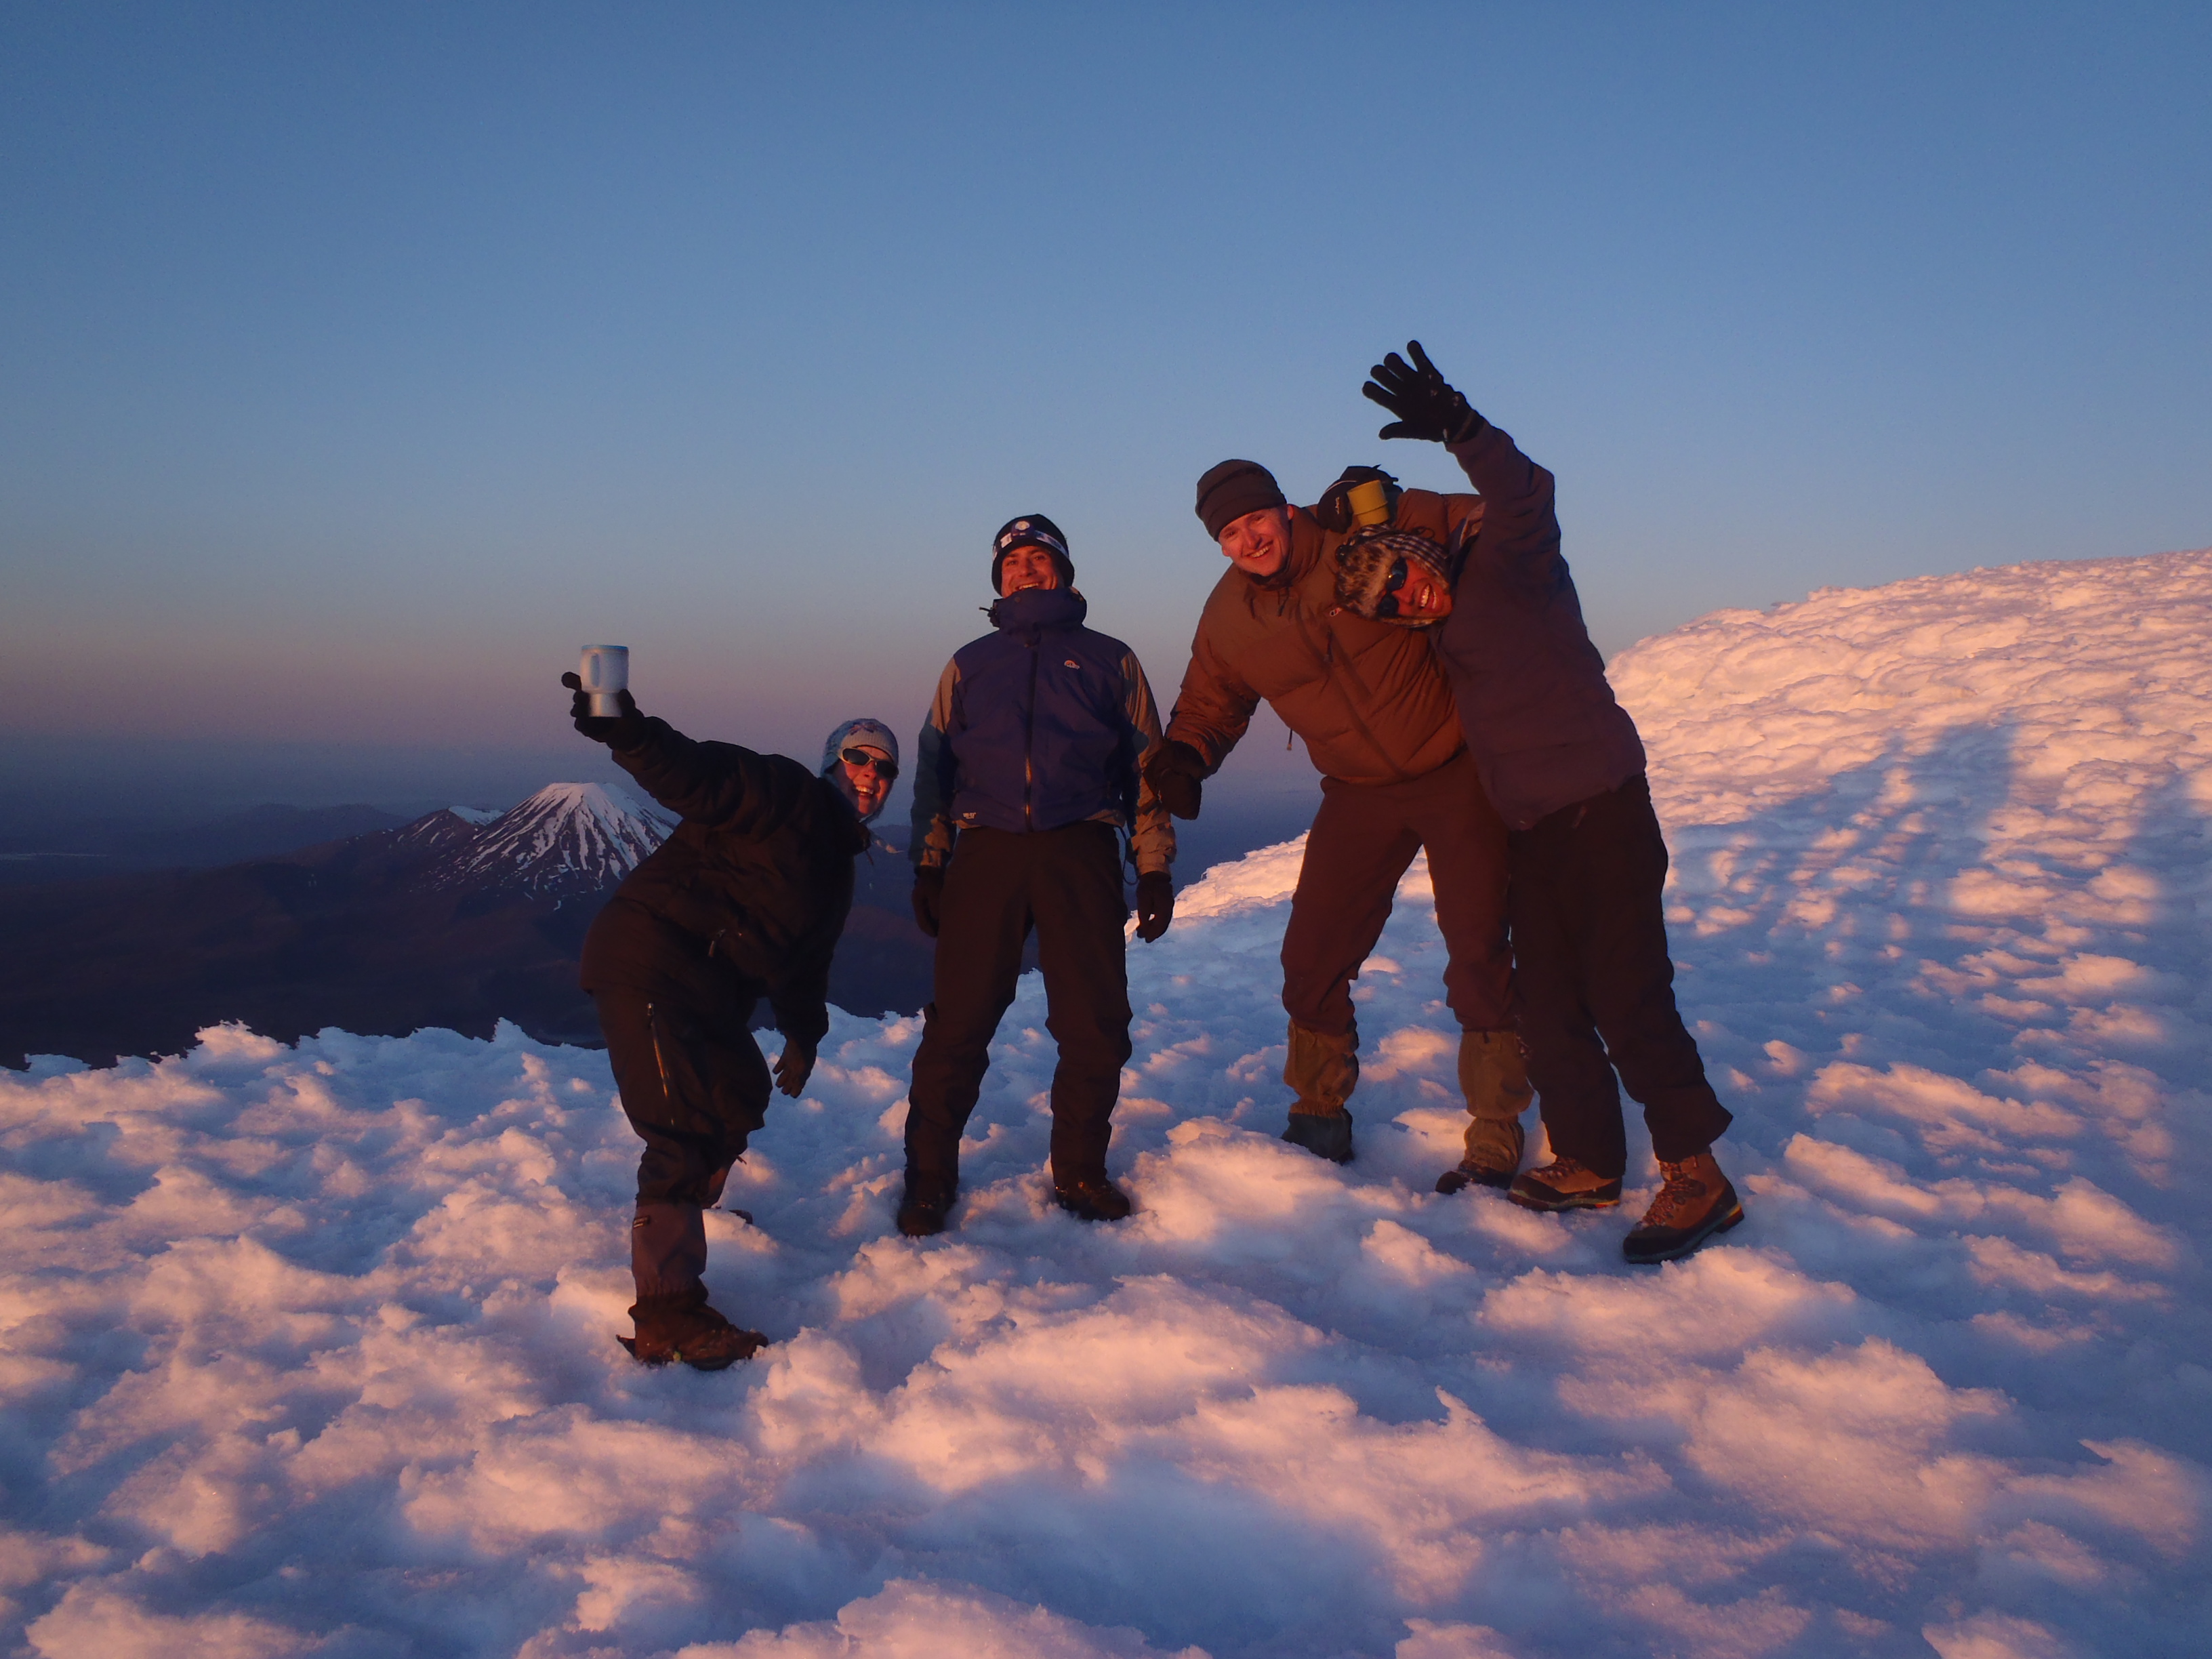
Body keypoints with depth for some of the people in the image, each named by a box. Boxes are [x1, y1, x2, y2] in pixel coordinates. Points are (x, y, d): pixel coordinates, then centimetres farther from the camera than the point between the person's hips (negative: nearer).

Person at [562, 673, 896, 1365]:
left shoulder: (836, 866, 24)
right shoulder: (785, 793, -5)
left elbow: (803, 962, 26)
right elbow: (699, 777, -22)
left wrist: (803, 1034, 17)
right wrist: (629, 733, -39)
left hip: (707, 993, 11)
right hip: (648, 958, -11)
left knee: (739, 1094, 27)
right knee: (689, 1125, -19)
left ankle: (689, 1203, 53)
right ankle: (666, 1314, -18)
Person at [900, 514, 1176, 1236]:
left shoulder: (1109, 660, 18)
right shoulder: (969, 664, 22)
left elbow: (1146, 768, 15)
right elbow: (933, 768, 18)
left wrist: (1154, 868, 6)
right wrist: (928, 867, 8)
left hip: (1080, 851, 0)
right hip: (987, 849, 1)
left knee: (1096, 1026, -4)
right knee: (959, 1021, -5)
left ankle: (1080, 1171, 14)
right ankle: (929, 1177, 8)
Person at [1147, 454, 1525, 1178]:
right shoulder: (1226, 620, -2)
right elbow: (1208, 707, 12)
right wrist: (1183, 759, -7)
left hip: (1458, 772, -4)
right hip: (1360, 794, 4)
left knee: (1479, 956, -3)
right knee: (1313, 955, 4)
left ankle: (1496, 1139, 14)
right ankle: (1320, 1116, 27)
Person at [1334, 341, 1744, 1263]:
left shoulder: (1500, 566, -9)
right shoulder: (1449, 627, 14)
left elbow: (1526, 497, -29)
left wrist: (1459, 430, -45)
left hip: (1599, 812, -9)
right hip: (1528, 830, 9)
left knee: (1624, 995, -9)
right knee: (1547, 1002, 10)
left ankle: (1696, 1176, 1)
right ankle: (1588, 1161, 23)